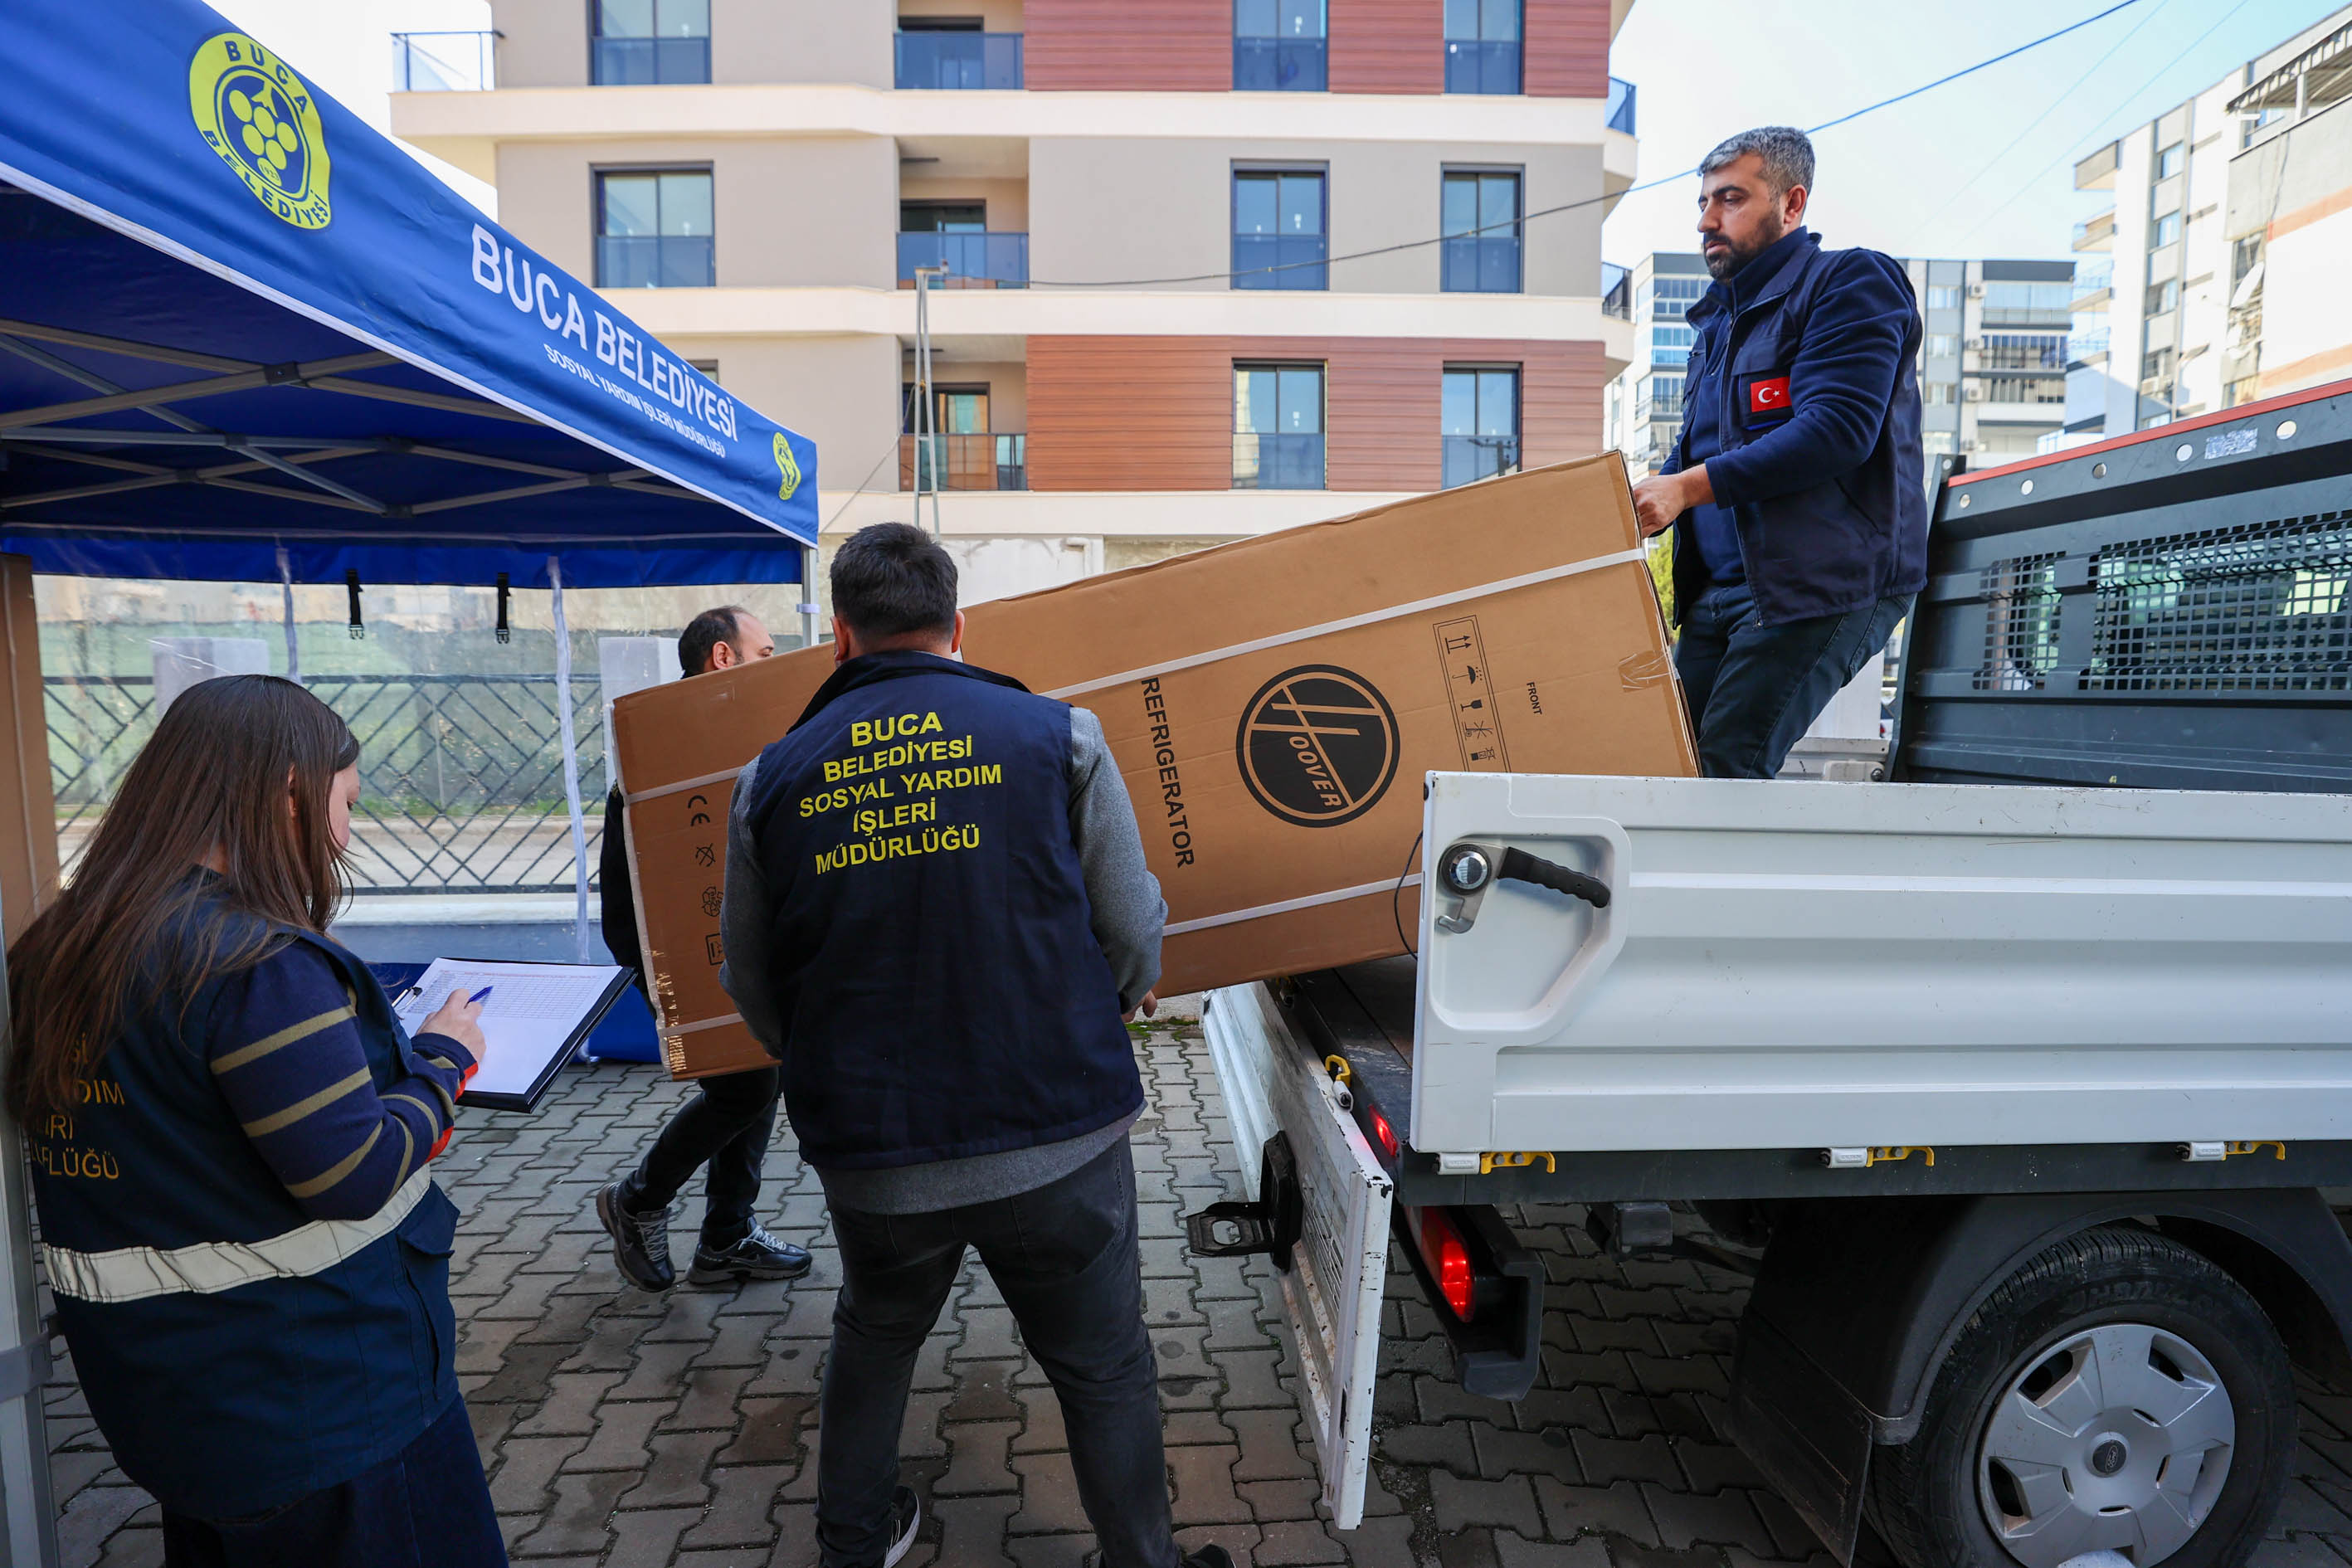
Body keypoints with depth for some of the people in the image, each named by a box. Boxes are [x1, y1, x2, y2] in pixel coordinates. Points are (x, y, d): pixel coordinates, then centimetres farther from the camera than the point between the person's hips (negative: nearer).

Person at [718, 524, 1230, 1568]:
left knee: (873, 1339, 30)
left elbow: (752, 990, 9)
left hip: (871, 1158, 3)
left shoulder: (773, 779, 1)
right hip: (1057, 1143, -2)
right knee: (1105, 1373, 18)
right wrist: (1119, 1001, 20)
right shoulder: (1056, 736, -7)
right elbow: (1134, 933, -3)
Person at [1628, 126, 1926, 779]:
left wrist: (1689, 487, -21)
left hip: (1822, 584, -8)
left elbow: (1835, 432, -17)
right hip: (1719, 590, 8)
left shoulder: (1851, 283, -2)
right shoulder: (1720, 318, 25)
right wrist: (1633, 508, 3)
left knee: (1727, 765, -18)